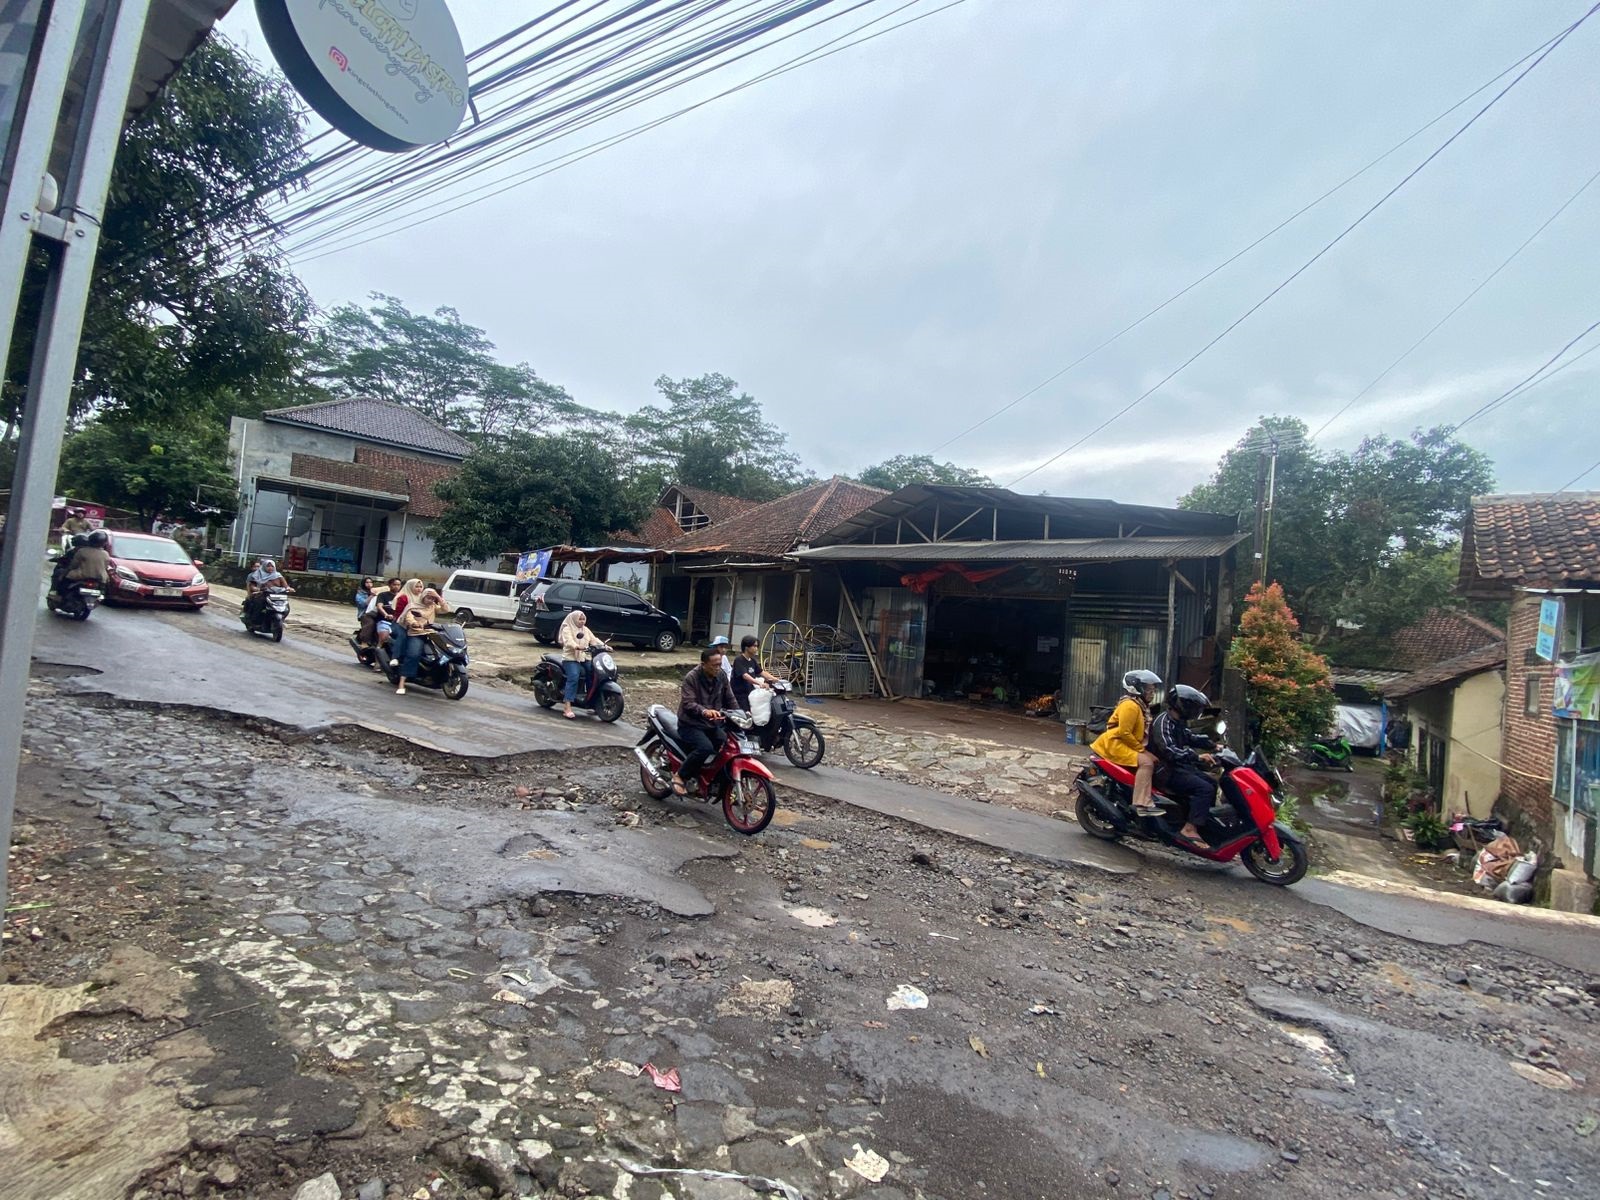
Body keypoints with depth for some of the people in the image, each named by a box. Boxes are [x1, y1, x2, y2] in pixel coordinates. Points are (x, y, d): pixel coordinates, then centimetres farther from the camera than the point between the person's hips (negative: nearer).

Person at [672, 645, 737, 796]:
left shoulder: (721, 676, 3)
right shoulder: (691, 678, -16)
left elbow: (730, 700, 9)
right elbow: (687, 703, -26)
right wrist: (704, 711, -44)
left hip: (712, 724, 6)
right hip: (691, 725, -6)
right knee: (705, 747, -32)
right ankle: (680, 776, -12)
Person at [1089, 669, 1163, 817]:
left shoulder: (1141, 706, 17)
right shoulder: (1130, 705, -16)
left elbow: (1139, 731, 21)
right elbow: (1124, 732, -22)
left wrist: (1140, 747, 6)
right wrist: (1140, 748, -14)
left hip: (1127, 744, 11)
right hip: (1115, 743, -11)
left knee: (1155, 760, 5)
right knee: (1146, 762, -24)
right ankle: (1141, 804, -30)